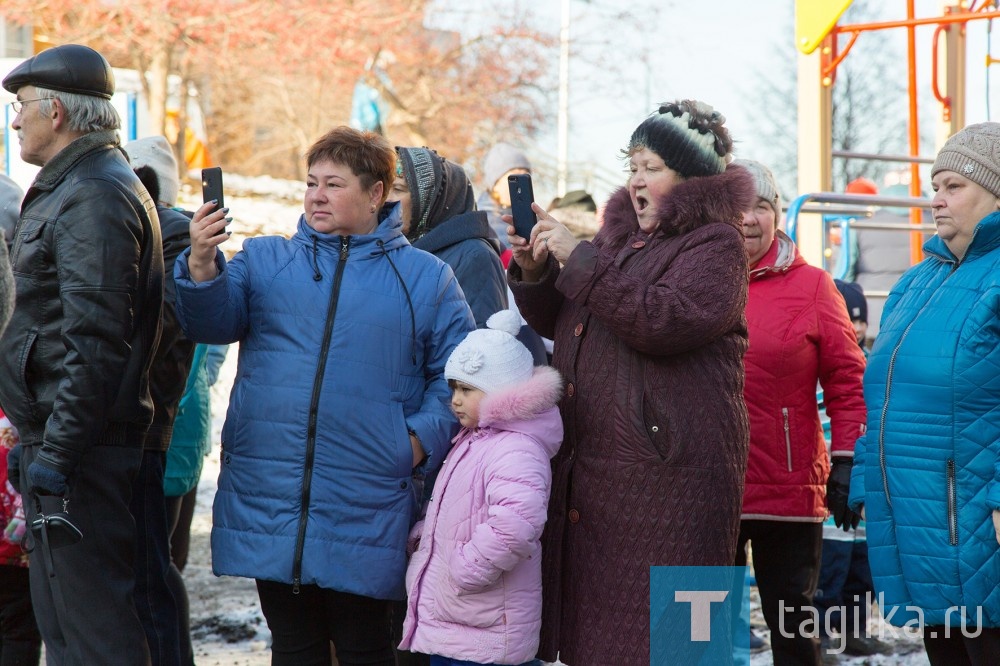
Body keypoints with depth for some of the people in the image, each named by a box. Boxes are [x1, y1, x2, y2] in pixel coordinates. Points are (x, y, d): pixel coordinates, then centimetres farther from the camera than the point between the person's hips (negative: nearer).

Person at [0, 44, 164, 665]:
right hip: (58, 436, 11)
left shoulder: (93, 199, -16)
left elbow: (96, 340, -23)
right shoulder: (73, 189, 19)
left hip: (82, 449, -11)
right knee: (60, 611, 15)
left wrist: (57, 448, -23)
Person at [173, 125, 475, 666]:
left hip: (365, 514, -1)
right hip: (268, 501, 2)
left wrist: (424, 438, -9)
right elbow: (213, 323, -3)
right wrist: (201, 266, -22)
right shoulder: (264, 259, 11)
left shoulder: (426, 278, 8)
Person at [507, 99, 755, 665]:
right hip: (591, 463, 8)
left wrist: (579, 259, -17)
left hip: (667, 466, -8)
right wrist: (534, 271, 7)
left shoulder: (714, 243, -4)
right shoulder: (624, 236, 21)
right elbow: (560, 324, 26)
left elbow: (663, 319, -21)